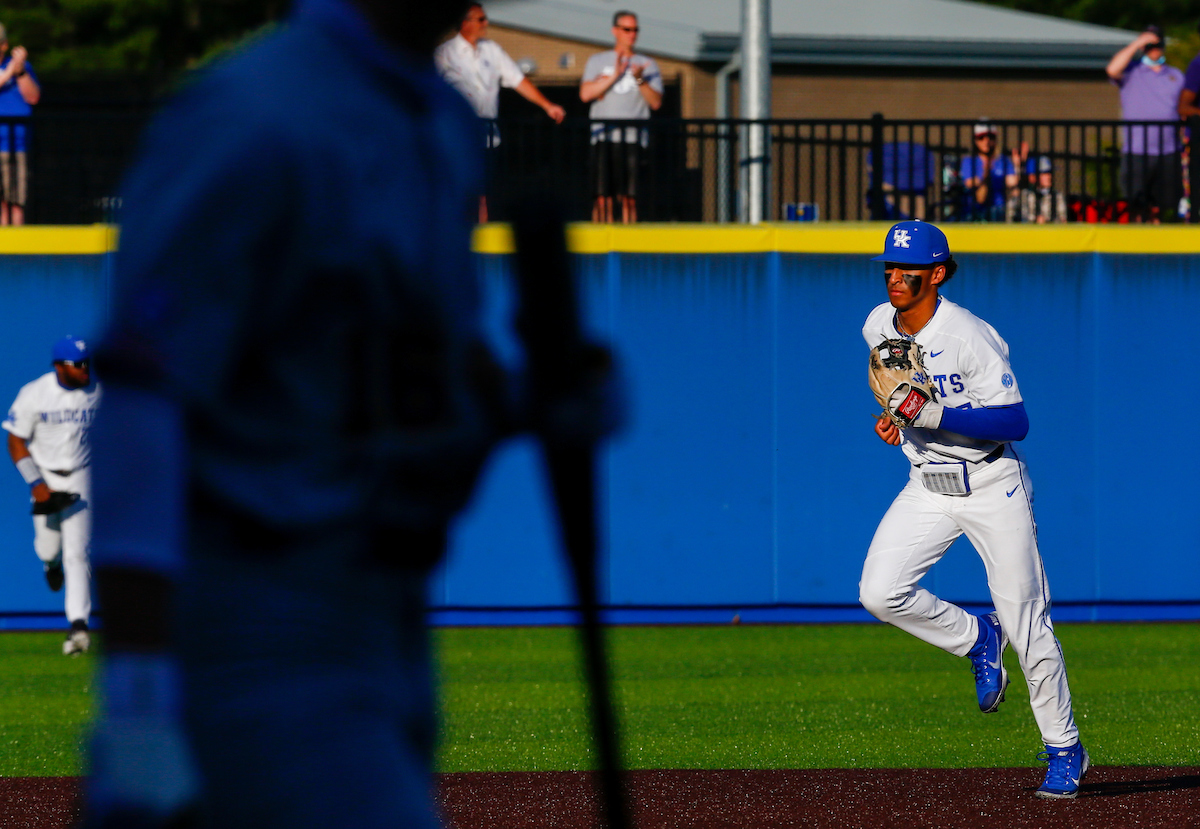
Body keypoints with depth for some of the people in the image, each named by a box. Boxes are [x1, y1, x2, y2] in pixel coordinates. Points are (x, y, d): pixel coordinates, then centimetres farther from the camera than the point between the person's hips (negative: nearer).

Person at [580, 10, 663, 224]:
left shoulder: (648, 64, 16)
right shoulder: (597, 61, 15)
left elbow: (656, 102, 6)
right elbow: (585, 94, 0)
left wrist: (640, 80, -9)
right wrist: (614, 75, -7)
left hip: (633, 139, 1)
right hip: (604, 137, -1)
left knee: (629, 198, -6)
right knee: (603, 198, -8)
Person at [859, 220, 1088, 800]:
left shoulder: (970, 337, -22)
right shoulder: (878, 328, -1)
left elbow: (1016, 422, -25)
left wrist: (936, 414, -33)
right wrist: (895, 421, 3)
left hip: (992, 485, -6)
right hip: (927, 486, 6)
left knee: (1025, 624, -2)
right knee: (879, 592, -16)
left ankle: (1065, 751, 14)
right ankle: (977, 640, 11)